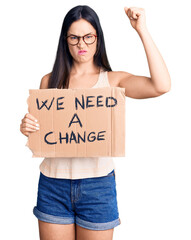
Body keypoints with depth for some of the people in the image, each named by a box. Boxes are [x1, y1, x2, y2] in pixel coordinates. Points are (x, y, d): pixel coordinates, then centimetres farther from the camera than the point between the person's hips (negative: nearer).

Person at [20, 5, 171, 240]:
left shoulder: (113, 80, 0)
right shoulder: (50, 81, 7)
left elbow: (161, 86, -17)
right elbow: (40, 133, 11)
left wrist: (142, 29, -14)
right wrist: (27, 128, -13)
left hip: (97, 184, -1)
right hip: (53, 183, 2)